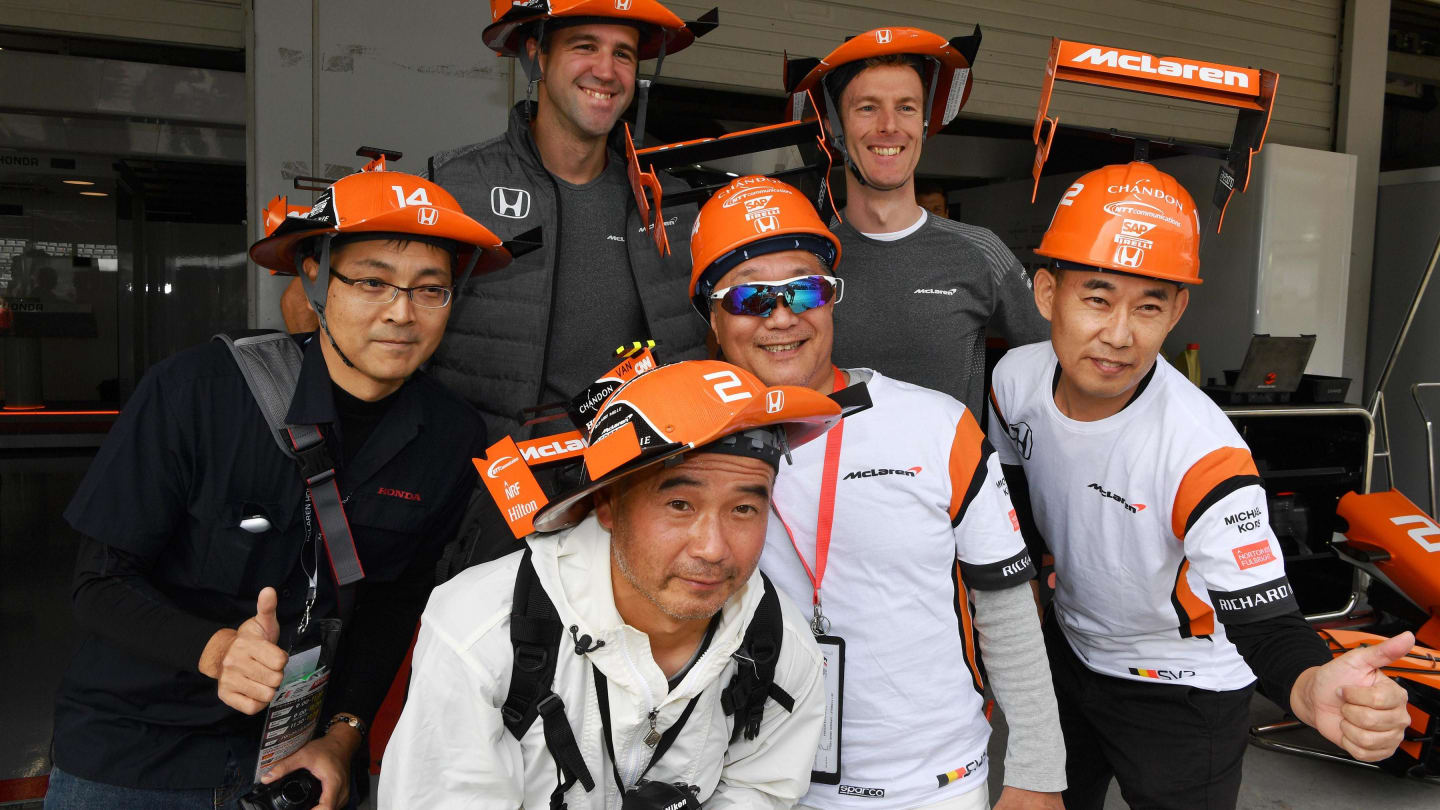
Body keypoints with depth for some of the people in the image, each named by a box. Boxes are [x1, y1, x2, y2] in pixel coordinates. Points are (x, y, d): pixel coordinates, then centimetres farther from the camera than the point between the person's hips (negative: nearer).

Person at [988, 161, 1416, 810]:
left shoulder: (1205, 453, -34)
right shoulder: (1016, 380, -17)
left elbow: (1262, 620, -33)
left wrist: (1315, 687, -53)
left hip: (1182, 698, -5)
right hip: (1069, 648, 5)